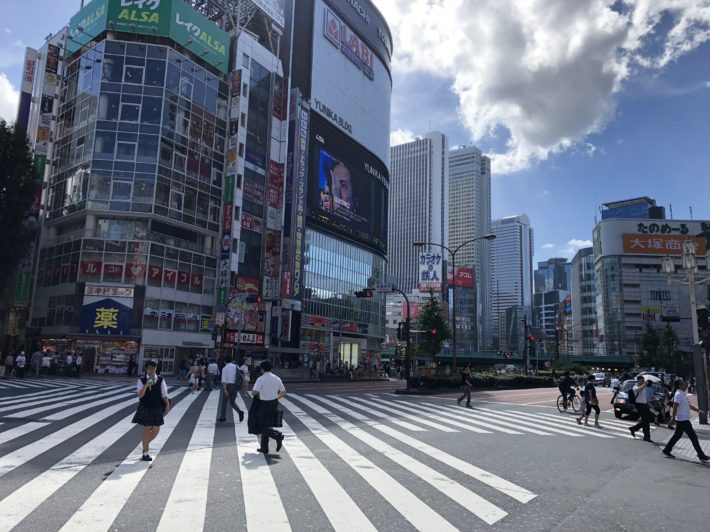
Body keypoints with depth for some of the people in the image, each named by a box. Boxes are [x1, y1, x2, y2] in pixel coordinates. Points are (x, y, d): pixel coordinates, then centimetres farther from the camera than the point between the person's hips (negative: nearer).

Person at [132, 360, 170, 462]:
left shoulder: (160, 380, -1)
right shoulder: (142, 380, -6)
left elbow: (164, 394, 1)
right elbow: (140, 395, -15)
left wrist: (167, 404, -9)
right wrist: (146, 385, -30)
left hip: (157, 408, 3)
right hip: (145, 408, -3)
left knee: (156, 430, 6)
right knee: (147, 430, 0)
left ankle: (145, 444, 36)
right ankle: (145, 454, 13)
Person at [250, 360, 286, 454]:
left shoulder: (261, 379, -14)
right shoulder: (277, 378, 5)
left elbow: (254, 391, -28)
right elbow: (283, 392, 12)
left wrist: (253, 394, -6)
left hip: (265, 404, -6)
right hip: (274, 403, 6)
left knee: (263, 426, 3)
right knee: (266, 425, 17)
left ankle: (278, 436, -20)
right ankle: (264, 448, 21)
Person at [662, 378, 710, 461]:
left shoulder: (683, 394, 12)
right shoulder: (678, 395, -19)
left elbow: (688, 405, 23)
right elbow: (675, 406, -25)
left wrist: (698, 411, 24)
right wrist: (673, 417, -28)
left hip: (683, 419, 10)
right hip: (682, 420, -10)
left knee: (677, 435, 14)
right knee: (693, 437, -1)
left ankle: (666, 450, 19)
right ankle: (701, 456, 8)